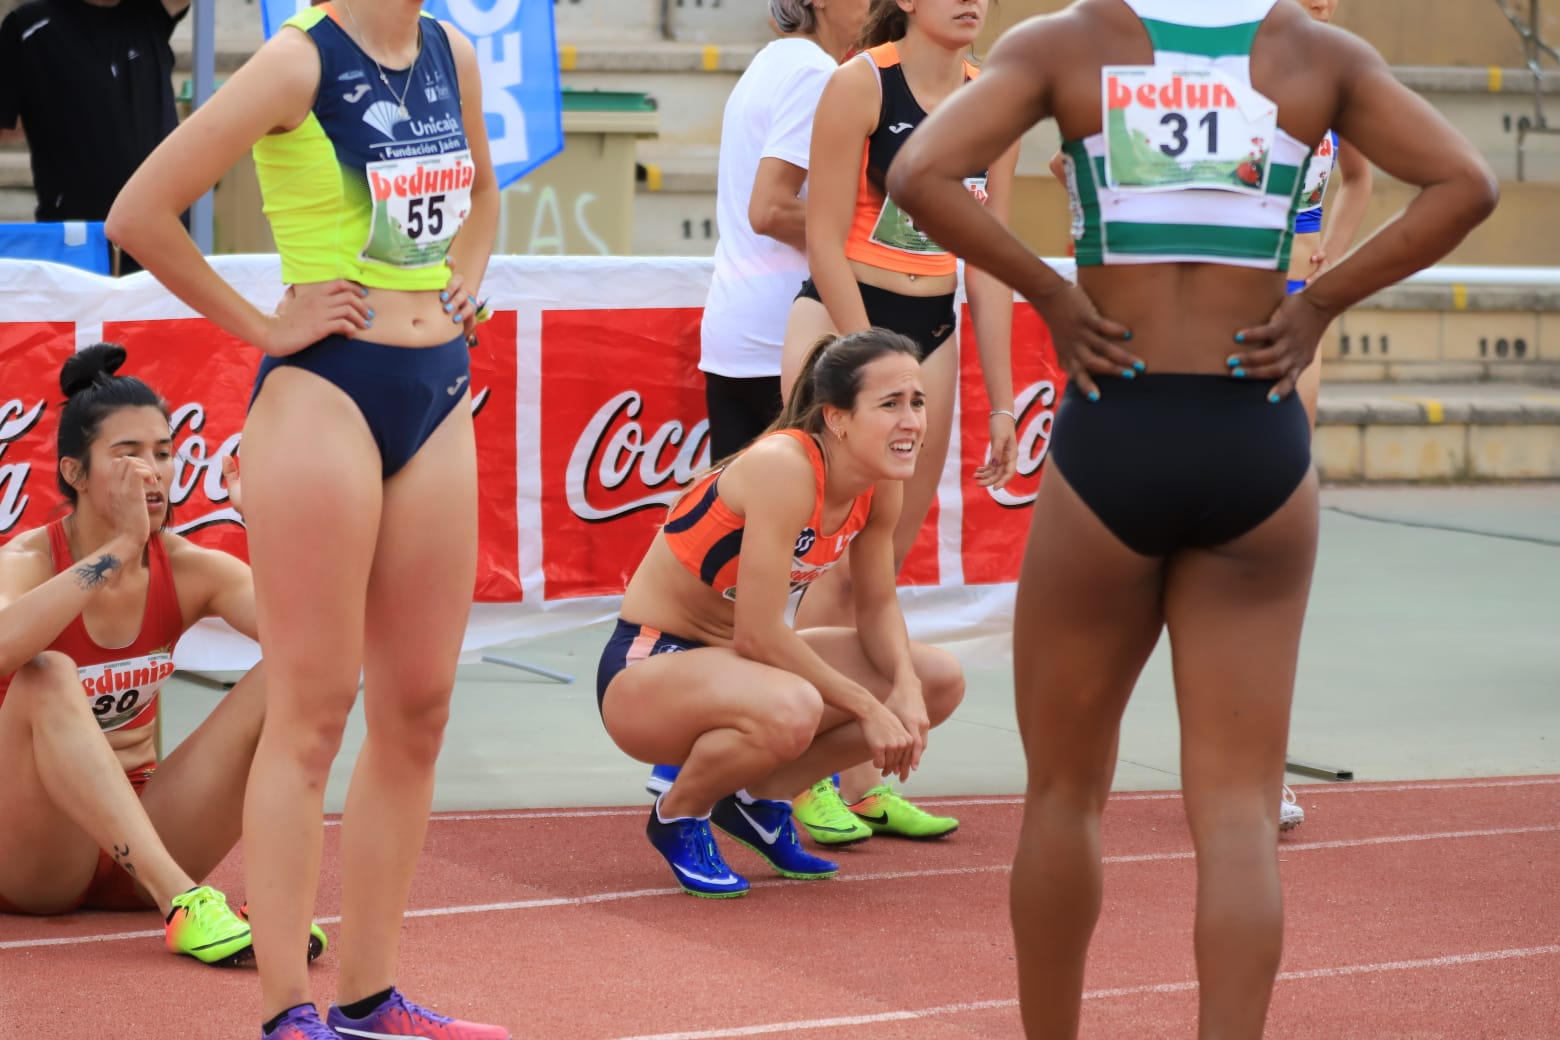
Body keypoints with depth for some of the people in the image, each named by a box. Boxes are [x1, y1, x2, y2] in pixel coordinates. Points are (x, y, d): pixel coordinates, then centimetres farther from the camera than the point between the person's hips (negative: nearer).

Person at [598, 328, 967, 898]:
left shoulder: (880, 485, -4)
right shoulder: (785, 468, -28)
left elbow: (877, 604, 8)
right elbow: (758, 635, -28)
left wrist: (905, 688, -12)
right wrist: (867, 707, -21)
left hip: (733, 659, 8)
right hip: (646, 669, -8)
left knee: (940, 682, -1)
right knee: (790, 710, -39)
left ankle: (761, 798, 10)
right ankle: (679, 813, -7)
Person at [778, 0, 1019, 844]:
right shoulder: (861, 84, -10)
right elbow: (825, 243, -11)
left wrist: (1001, 398, 7)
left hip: (931, 332, 6)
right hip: (839, 323, -5)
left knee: (887, 566, 8)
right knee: (847, 562, -8)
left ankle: (862, 781, 13)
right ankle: (807, 779, 1)